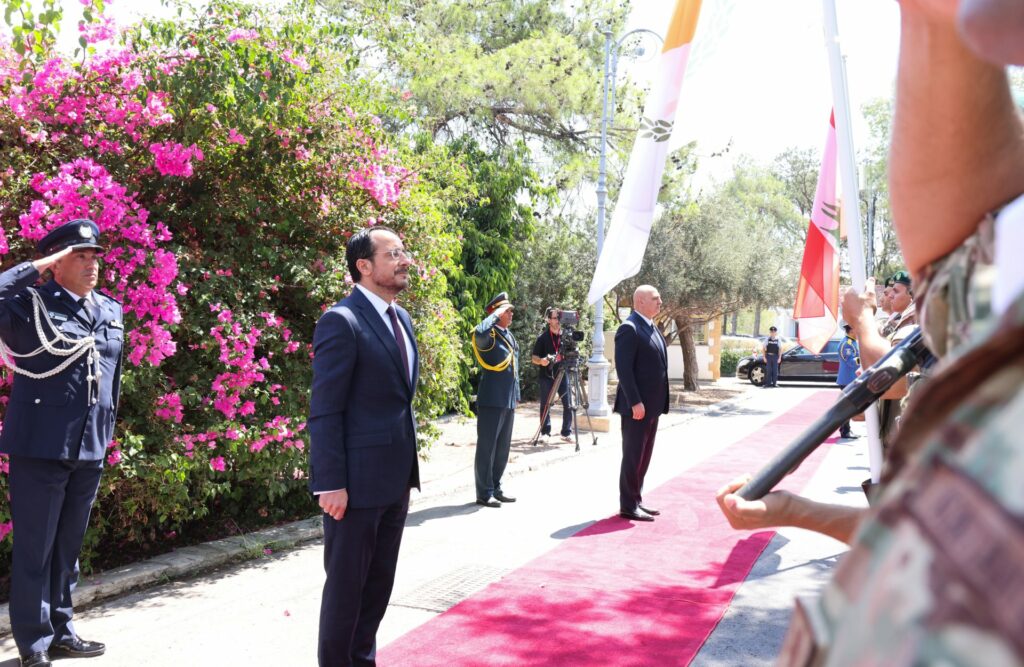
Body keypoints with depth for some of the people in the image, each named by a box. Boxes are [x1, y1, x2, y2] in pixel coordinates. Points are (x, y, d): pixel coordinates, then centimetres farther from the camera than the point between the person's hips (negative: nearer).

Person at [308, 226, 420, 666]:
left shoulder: (401, 318, 12)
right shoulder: (342, 320, -14)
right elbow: (325, 411, -16)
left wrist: (408, 468, 15)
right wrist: (330, 484, -19)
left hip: (396, 478, 8)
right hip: (358, 478, -8)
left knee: (380, 579, 17)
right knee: (346, 581, 6)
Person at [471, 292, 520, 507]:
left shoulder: (509, 335, 17)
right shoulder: (489, 335, -11)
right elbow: (479, 333, -38)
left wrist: (516, 395, 21)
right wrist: (496, 315, -23)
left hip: (508, 400, 9)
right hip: (492, 400, -9)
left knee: (503, 448, 14)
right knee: (487, 448, -1)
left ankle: (495, 488, 24)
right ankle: (484, 493, 5)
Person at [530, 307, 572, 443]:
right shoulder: (542, 337, -5)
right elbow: (533, 358, -4)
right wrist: (541, 361, -24)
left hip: (562, 373, 2)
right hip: (546, 375, -2)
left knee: (568, 404, -3)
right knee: (545, 405, 4)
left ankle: (566, 433, 6)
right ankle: (545, 432, 15)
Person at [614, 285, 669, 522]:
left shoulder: (652, 328, 16)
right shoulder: (629, 328, -13)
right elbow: (623, 368, -19)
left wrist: (659, 402, 16)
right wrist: (635, 402, -23)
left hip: (652, 405, 9)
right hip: (637, 406, -9)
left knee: (644, 457, 14)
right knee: (632, 457, -2)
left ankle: (636, 501, 23)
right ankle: (628, 506, 6)